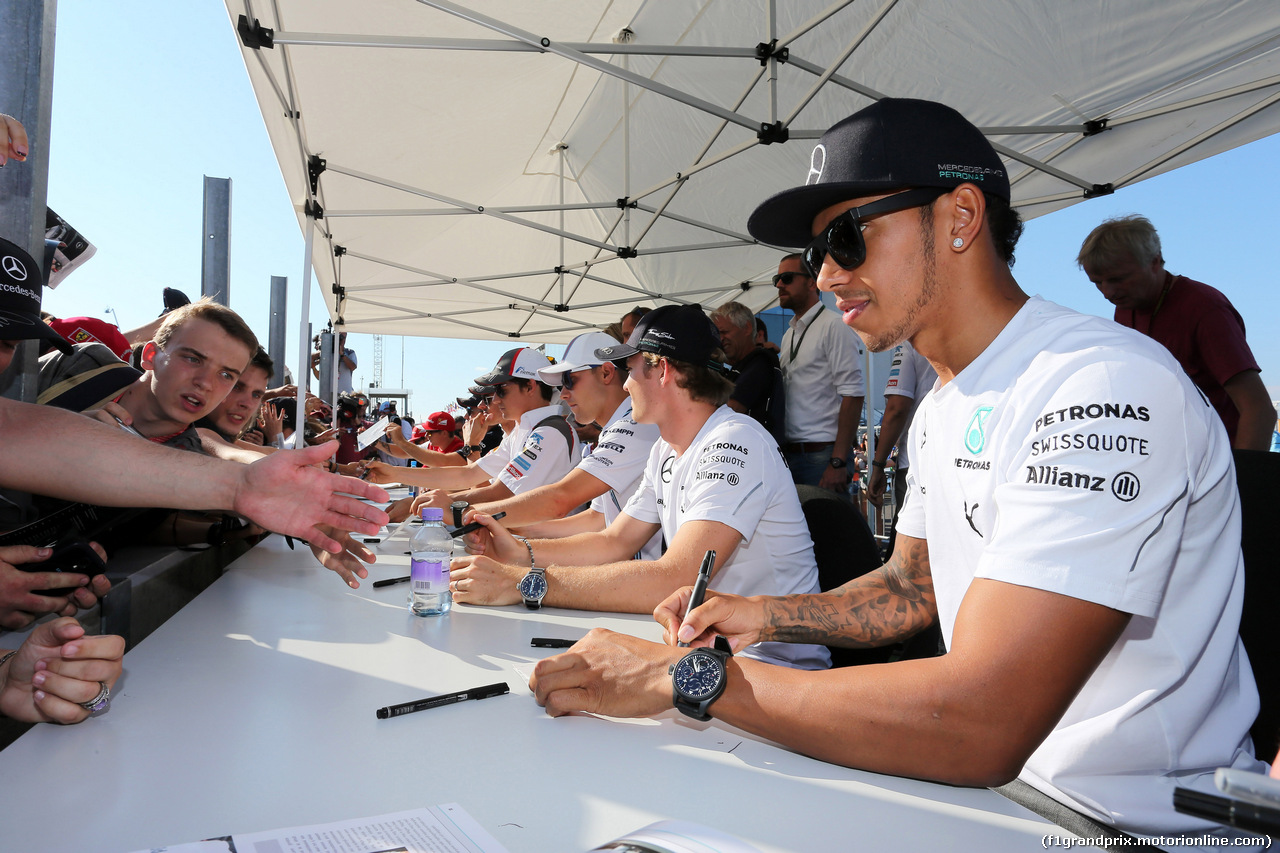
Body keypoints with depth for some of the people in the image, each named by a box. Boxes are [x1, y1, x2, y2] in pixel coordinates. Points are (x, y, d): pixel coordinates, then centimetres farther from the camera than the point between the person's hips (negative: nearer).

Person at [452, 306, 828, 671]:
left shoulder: (734, 445, -23)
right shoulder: (666, 451, 10)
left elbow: (673, 582, -33)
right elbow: (615, 542, 13)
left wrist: (524, 583, -31)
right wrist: (521, 553, -3)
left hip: (769, 658, -8)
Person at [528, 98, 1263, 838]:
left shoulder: (1105, 389, -25)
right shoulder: (942, 409, 7)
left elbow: (980, 726, -32)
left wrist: (682, 674, -26)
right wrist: (765, 616, -1)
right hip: (1002, 774, 7)